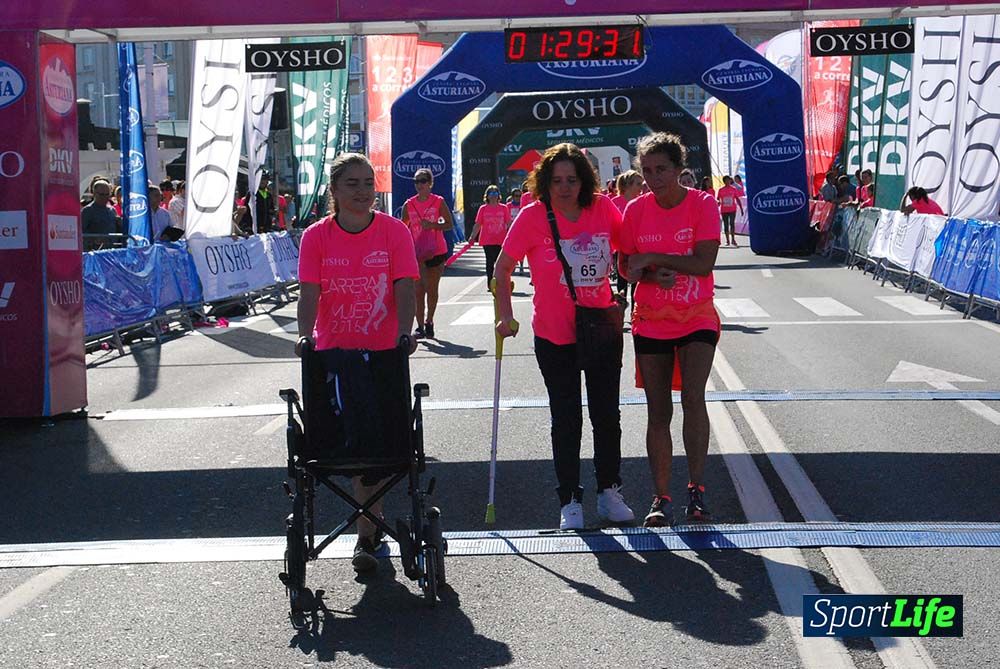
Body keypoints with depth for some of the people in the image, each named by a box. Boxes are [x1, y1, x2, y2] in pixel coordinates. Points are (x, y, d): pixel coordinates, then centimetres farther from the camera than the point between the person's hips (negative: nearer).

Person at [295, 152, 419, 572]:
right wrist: (306, 335, -26)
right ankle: (371, 529, 22)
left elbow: (404, 289, -10)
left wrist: (404, 333, -26)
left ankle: (367, 533, 8)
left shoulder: (394, 231, -4)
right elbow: (309, 292, -9)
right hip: (333, 354, 1)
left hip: (383, 354, -1)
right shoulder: (316, 237, -2)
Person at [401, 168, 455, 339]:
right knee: (418, 290, -2)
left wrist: (432, 225, -18)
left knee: (432, 289, 5)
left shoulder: (438, 202, -2)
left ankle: (429, 322, 21)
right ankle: (420, 326, 3)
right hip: (416, 253, 1)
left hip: (437, 251, -1)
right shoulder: (409, 205, 4)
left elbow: (449, 224, -2)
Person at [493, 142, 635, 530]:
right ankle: (570, 502, 16)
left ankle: (609, 492, 26)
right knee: (566, 420, 6)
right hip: (554, 337, -2)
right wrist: (506, 316, -11)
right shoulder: (533, 217, -11)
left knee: (607, 415, 11)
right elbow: (503, 268, -5)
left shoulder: (604, 210, -5)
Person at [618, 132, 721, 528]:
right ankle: (662, 498, 11)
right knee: (658, 412, 4)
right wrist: (655, 276, -17)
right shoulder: (636, 210, -1)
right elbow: (626, 266, 3)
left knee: (693, 396, -18)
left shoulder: (702, 204, -8)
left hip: (697, 319, -2)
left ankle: (696, 487, -6)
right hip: (651, 323, 2)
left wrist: (652, 258, -19)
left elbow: (704, 263, -17)